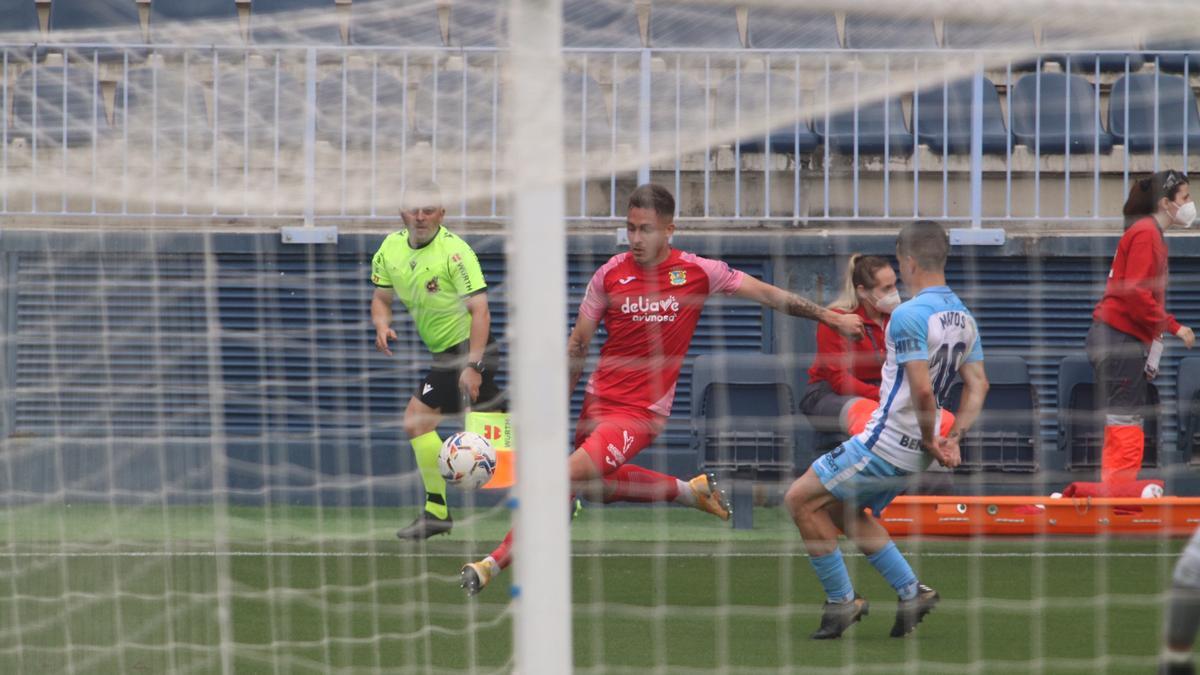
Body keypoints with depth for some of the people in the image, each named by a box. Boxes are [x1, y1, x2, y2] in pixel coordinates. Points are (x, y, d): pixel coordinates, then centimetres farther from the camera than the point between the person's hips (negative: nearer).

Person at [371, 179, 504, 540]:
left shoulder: (454, 251, -20)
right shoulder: (391, 248, 4)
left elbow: (479, 310, -24)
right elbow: (381, 297, 15)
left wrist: (472, 366, -31)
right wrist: (382, 327, -8)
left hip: (467, 347, -8)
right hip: (445, 352, 8)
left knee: (417, 419, -13)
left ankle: (437, 510, -6)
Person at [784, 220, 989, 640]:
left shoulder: (909, 315, -19)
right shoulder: (964, 318, 8)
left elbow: (922, 391, -25)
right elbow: (978, 386, 9)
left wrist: (930, 441, -11)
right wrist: (952, 440, 5)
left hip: (885, 443, -9)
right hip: (913, 452, 9)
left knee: (801, 499, 0)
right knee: (847, 512, 25)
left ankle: (841, 601, 3)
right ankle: (911, 592, 18)